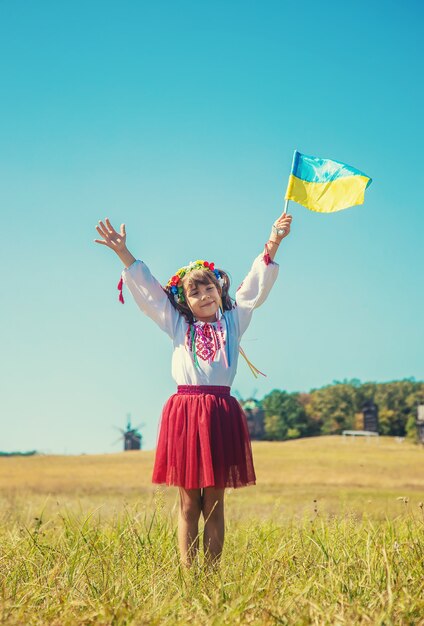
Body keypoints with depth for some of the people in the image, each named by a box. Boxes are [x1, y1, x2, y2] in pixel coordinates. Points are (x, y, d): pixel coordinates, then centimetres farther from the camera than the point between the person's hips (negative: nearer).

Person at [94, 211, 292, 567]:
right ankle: (188, 573, 5)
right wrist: (123, 253, 8)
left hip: (221, 414, 0)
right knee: (189, 503, 3)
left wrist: (272, 244, -3)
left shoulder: (233, 322, 12)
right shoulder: (179, 326, 13)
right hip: (185, 411, 0)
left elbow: (256, 286, 7)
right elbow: (148, 289, 13)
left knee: (214, 503, 5)